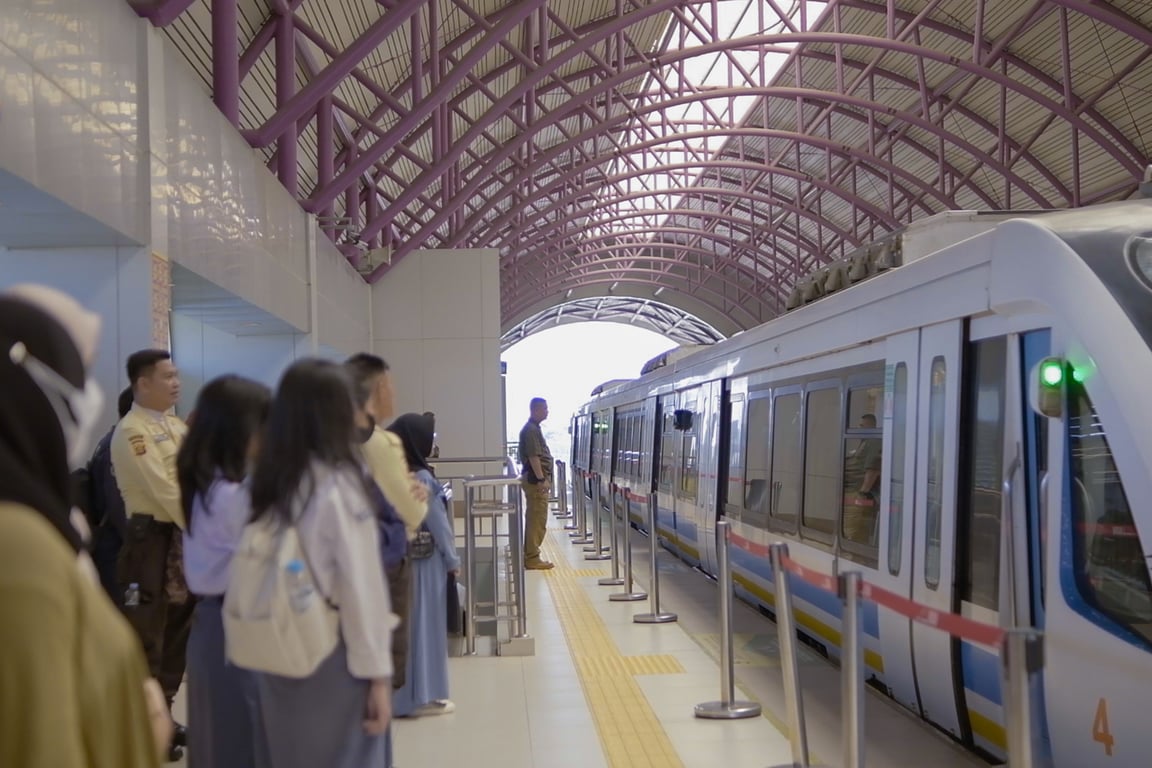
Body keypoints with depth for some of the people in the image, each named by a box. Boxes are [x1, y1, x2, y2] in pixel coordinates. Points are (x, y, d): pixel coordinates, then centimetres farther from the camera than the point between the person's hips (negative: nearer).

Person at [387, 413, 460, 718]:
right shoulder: (422, 479, -16)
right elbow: (439, 524, -11)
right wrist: (453, 559, 0)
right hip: (424, 562, -6)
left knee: (401, 623, 13)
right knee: (423, 625, 3)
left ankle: (398, 692, 23)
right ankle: (422, 696, 11)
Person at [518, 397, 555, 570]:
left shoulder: (533, 428, 16)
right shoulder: (531, 430, -15)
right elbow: (533, 456, -21)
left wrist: (544, 478, 20)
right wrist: (541, 479, -23)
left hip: (534, 479, 11)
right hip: (535, 480, -11)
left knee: (534, 518, 14)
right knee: (538, 520, -7)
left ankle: (530, 555, 19)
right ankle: (532, 558, -3)